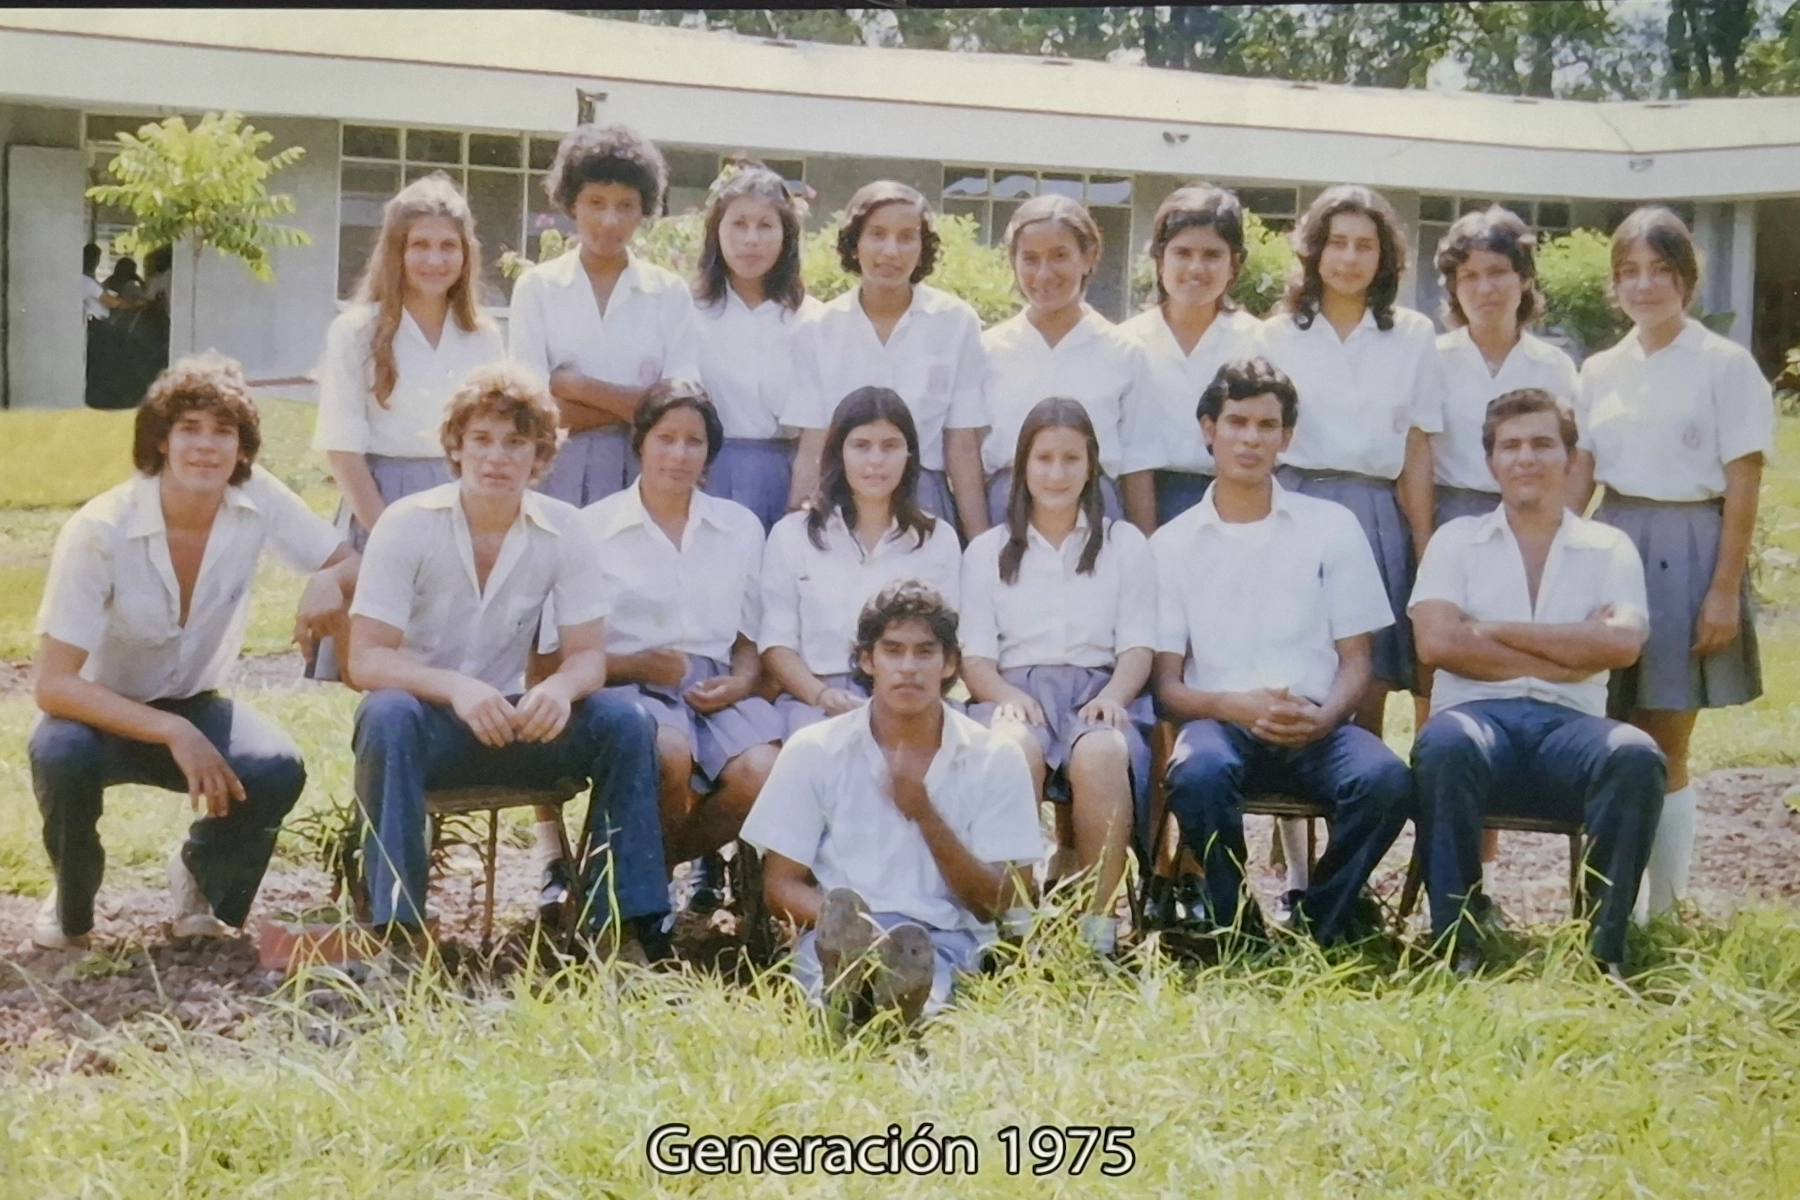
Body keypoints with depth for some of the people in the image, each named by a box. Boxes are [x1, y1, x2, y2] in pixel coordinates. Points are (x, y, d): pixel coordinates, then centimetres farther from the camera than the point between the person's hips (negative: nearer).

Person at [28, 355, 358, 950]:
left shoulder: (257, 500, -16)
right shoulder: (100, 530, -26)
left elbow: (349, 564, -5)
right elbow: (54, 684, -26)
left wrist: (327, 583, -31)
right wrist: (172, 734, -37)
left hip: (194, 708, 3)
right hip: (104, 715, -2)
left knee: (277, 769, -28)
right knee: (61, 758, -36)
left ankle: (201, 880, 5)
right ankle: (71, 906, -3)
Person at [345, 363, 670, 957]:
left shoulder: (562, 530, -5)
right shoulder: (406, 525, -13)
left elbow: (589, 654, -5)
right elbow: (365, 659, -18)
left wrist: (561, 687, -31)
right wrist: (455, 688, -37)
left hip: (511, 720, 3)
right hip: (424, 716, -3)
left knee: (625, 723, -21)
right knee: (388, 717, -37)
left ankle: (624, 922, -15)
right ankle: (395, 925, -33)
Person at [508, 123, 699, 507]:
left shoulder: (670, 293, 6)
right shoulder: (536, 287, 4)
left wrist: (578, 386, -6)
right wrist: (640, 404, -8)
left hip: (643, 473, 1)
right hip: (558, 472, -1)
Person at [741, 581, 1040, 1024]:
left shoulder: (994, 758, 7)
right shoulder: (814, 751, 7)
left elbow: (997, 904, 5)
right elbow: (781, 886, 6)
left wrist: (924, 815, -10)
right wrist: (843, 919, -17)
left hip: (943, 940, 1)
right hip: (835, 936, -1)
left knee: (917, 949, -39)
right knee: (841, 915, -39)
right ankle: (846, 981, -68)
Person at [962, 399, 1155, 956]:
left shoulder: (1125, 544, 18)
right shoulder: (987, 551, 18)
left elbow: (1137, 646, 9)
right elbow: (975, 656, 9)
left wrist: (1112, 695, -14)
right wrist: (1006, 696, -14)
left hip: (1100, 689, 0)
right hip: (1018, 692, 0)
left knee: (1100, 753, -38)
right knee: (1016, 750, -38)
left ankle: (1099, 924, -30)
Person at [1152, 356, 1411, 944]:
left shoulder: (1332, 527, 13)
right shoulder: (1172, 544, 11)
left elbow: (1356, 661, 10)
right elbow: (1168, 684, 6)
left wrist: (1323, 716, -12)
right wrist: (1236, 706, -14)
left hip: (1316, 726, 1)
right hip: (1219, 721, -1)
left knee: (1386, 780, -32)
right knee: (1200, 774, -37)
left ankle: (1317, 926, -10)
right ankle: (1238, 933, -15)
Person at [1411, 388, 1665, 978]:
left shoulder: (1609, 548, 16)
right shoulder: (1457, 540, 14)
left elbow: (1622, 644, -4)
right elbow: (1436, 642, -3)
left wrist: (1499, 630, -3)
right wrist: (1569, 656, -3)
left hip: (1569, 723, 1)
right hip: (1478, 714, -1)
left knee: (1636, 755, -33)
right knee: (1443, 747, -37)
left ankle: (1605, 945, -23)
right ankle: (1458, 939, -27)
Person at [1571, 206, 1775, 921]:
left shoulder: (1725, 366, -4)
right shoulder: (1600, 371, 10)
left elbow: (1742, 488, -6)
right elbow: (1578, 477, 12)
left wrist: (1724, 591, -11)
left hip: (1687, 550, -4)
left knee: (1661, 749, 0)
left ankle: (1663, 911, 10)